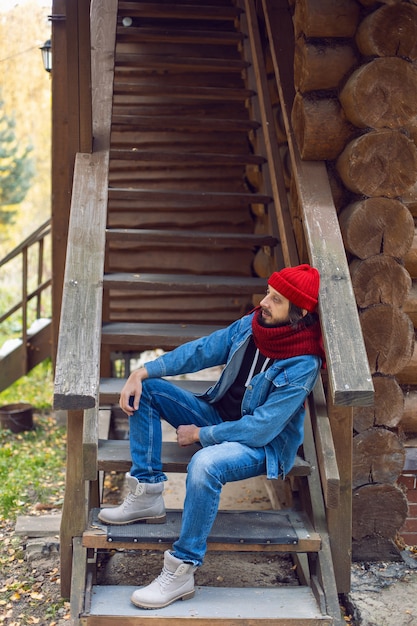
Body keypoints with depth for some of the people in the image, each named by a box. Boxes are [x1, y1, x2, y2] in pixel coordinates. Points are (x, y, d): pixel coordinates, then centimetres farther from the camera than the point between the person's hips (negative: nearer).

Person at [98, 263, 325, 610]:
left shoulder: (302, 366, -25)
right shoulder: (251, 324, -6)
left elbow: (260, 429, -27)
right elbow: (201, 350, -1)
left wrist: (199, 434, -20)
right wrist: (143, 371, -11)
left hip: (265, 444, -8)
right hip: (220, 416, 8)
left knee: (205, 464, -39)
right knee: (147, 389, -2)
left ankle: (181, 573, -24)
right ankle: (147, 495, -5)